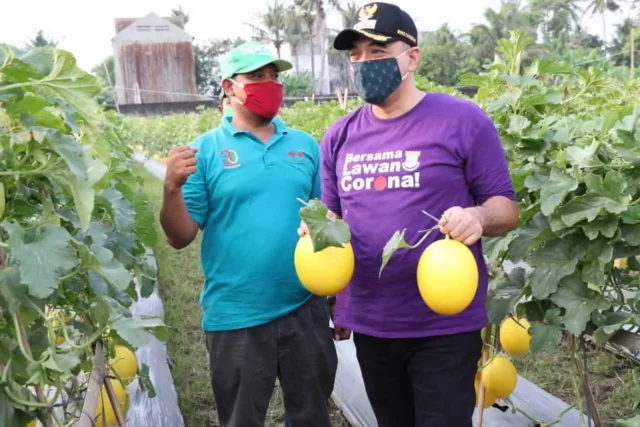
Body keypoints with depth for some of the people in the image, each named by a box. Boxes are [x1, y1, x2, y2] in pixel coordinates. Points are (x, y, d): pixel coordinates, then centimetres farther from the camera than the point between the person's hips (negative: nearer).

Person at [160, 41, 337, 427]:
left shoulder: (306, 146, 4)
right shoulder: (205, 150, -4)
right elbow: (180, 237, -6)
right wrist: (172, 188, -24)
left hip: (306, 310, 3)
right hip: (236, 318, -2)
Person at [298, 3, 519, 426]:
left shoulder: (464, 120, -8)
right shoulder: (340, 136, 5)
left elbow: (507, 208, -6)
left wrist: (477, 218, -26)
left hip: (444, 325, -4)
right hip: (369, 323, 5)